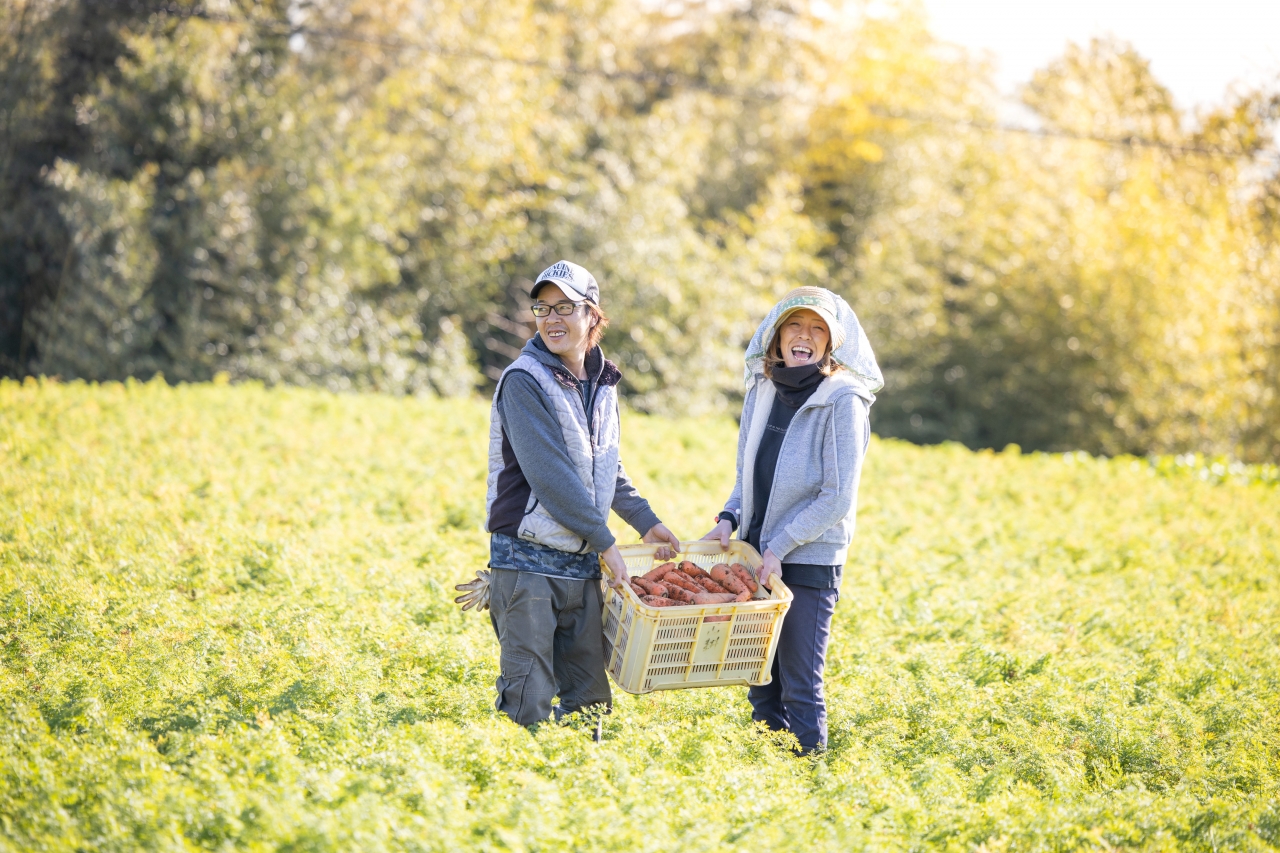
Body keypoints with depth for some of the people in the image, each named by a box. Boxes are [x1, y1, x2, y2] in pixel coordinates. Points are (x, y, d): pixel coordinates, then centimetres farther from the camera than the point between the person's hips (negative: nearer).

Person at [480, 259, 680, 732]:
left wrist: (646, 521, 15)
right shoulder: (524, 381, -11)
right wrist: (605, 541, -15)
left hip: (582, 563, 7)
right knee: (529, 701, -5)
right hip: (528, 558, -7)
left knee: (588, 694, 10)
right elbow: (548, 473, -17)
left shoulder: (601, 383, 11)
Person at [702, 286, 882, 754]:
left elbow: (838, 498, -14)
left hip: (809, 561, -6)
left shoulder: (842, 402, -11)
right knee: (760, 677, 12)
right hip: (756, 556, 6)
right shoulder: (763, 391, 6)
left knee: (800, 684, -1)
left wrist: (779, 547, -16)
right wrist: (729, 518, -3)